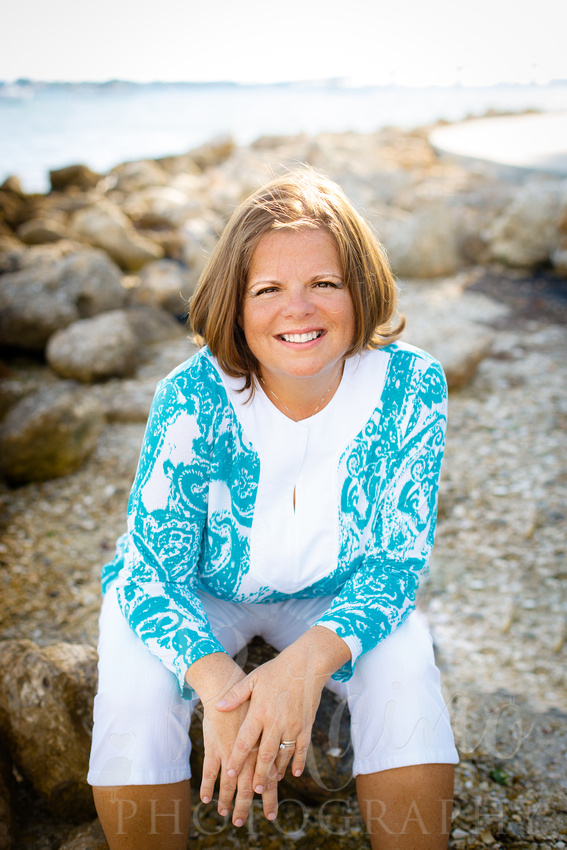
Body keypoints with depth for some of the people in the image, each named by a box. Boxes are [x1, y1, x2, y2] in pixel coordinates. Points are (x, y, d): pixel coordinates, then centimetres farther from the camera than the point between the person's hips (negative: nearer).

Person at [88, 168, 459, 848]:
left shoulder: (411, 387, -23)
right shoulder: (193, 398, -27)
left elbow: (396, 560, -18)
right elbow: (153, 570, -21)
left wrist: (309, 660, -38)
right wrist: (217, 680, -42)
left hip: (335, 597, 1)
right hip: (198, 593, 0)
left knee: (405, 676, -26)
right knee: (136, 690, -27)